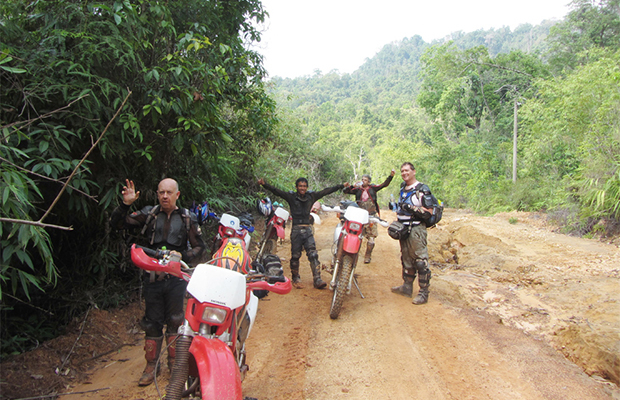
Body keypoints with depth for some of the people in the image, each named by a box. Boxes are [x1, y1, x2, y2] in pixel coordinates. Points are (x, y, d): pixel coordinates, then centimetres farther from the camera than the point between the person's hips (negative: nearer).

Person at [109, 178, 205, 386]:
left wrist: (183, 256, -11)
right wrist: (125, 204, -15)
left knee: (174, 321, 5)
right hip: (153, 275, 1)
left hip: (176, 276, -1)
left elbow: (199, 246, 6)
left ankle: (174, 363, 21)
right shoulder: (149, 214, 4)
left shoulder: (187, 218, 4)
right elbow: (116, 223, 1)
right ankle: (151, 365, 22)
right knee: (152, 322, 9)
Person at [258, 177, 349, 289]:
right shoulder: (291, 196, 3)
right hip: (296, 229, -1)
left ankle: (317, 279, -5)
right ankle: (295, 278, 19)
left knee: (313, 254, -5)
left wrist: (342, 186, 17)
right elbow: (276, 191, -6)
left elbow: (326, 191, 13)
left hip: (308, 229, 2)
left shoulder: (311, 196, 10)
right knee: (295, 255, 4)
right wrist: (264, 184, -20)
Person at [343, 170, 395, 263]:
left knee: (371, 237, -3)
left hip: (371, 216, 0)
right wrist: (353, 186, -12)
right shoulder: (357, 189, 8)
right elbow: (346, 191, 4)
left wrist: (391, 176, -10)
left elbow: (384, 184, 3)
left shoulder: (373, 188, 7)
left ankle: (367, 256, 8)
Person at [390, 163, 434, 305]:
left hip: (416, 228, -8)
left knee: (421, 261, -8)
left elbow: (429, 212, -15)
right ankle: (407, 287, 25)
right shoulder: (403, 188, 15)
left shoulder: (422, 189, -10)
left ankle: (424, 293, -2)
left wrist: (412, 208, -23)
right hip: (403, 228, 8)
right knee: (406, 259, 15)